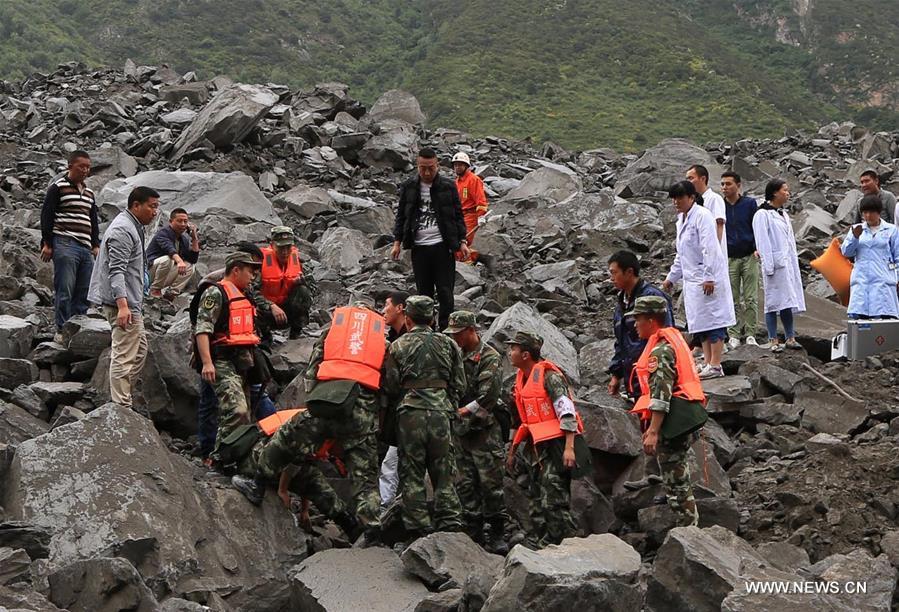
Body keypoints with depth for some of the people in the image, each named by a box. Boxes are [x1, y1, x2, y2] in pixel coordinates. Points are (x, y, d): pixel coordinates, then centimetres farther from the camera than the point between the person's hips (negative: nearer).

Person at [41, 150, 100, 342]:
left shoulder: (89, 193, 22)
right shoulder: (58, 187, 0)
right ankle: (61, 331, -8)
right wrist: (47, 243, -8)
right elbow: (47, 216, -3)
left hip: (85, 248, 7)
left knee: (83, 294, 4)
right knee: (64, 291, -10)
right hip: (65, 245, -7)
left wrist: (96, 245, 19)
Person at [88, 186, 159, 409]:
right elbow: (116, 270, -24)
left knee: (139, 350, 17)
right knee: (125, 355, -10)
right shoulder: (123, 230, -16)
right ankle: (121, 407, -8)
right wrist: (122, 305, -32)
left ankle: (124, 397, 21)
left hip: (131, 302, 11)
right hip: (123, 302, -11)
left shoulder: (133, 227, 18)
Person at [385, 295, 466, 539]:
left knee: (412, 475, 4)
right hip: (442, 411, 2)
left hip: (410, 412, -2)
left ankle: (418, 531, 1)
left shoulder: (397, 347, 4)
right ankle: (450, 526, 4)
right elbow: (460, 386, 9)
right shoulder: (448, 344, 10)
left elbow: (391, 387, 1)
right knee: (444, 474, 8)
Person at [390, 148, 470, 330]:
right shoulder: (409, 188, 8)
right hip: (419, 248, 2)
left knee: (445, 293, -4)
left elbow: (458, 216, 8)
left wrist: (462, 242, 1)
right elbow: (401, 216, 13)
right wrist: (397, 242, 6)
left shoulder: (448, 187, 4)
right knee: (424, 293, 8)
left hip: (442, 247, -2)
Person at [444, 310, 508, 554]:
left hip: (485, 430, -6)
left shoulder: (489, 358, -6)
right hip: (461, 431, 6)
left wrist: (463, 411, -11)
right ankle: (474, 535, 10)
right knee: (465, 485, 4)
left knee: (491, 484, -5)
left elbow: (487, 397, -14)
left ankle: (496, 535, 1)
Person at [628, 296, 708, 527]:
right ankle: (691, 525, 23)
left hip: (673, 419, -11)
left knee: (674, 478, -5)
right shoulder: (673, 338, 18)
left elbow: (661, 393, -22)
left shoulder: (660, 349, -14)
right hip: (686, 416, 11)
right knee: (678, 475, 18)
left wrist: (653, 431, -25)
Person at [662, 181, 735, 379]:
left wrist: (708, 277, -23)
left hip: (708, 278, -9)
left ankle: (715, 366, -7)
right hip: (692, 279, 9)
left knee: (712, 319, -7)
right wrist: (671, 278, 26)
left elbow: (709, 248, -18)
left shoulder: (702, 216, -11)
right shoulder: (681, 220, 17)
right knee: (700, 323, 9)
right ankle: (708, 363, 13)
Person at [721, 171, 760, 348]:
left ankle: (750, 333, 3)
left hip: (749, 256, -1)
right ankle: (734, 335, 7)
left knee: (751, 298, -1)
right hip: (729, 259, 1)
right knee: (733, 300, 3)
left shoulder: (750, 203, 2)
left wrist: (757, 248, -9)